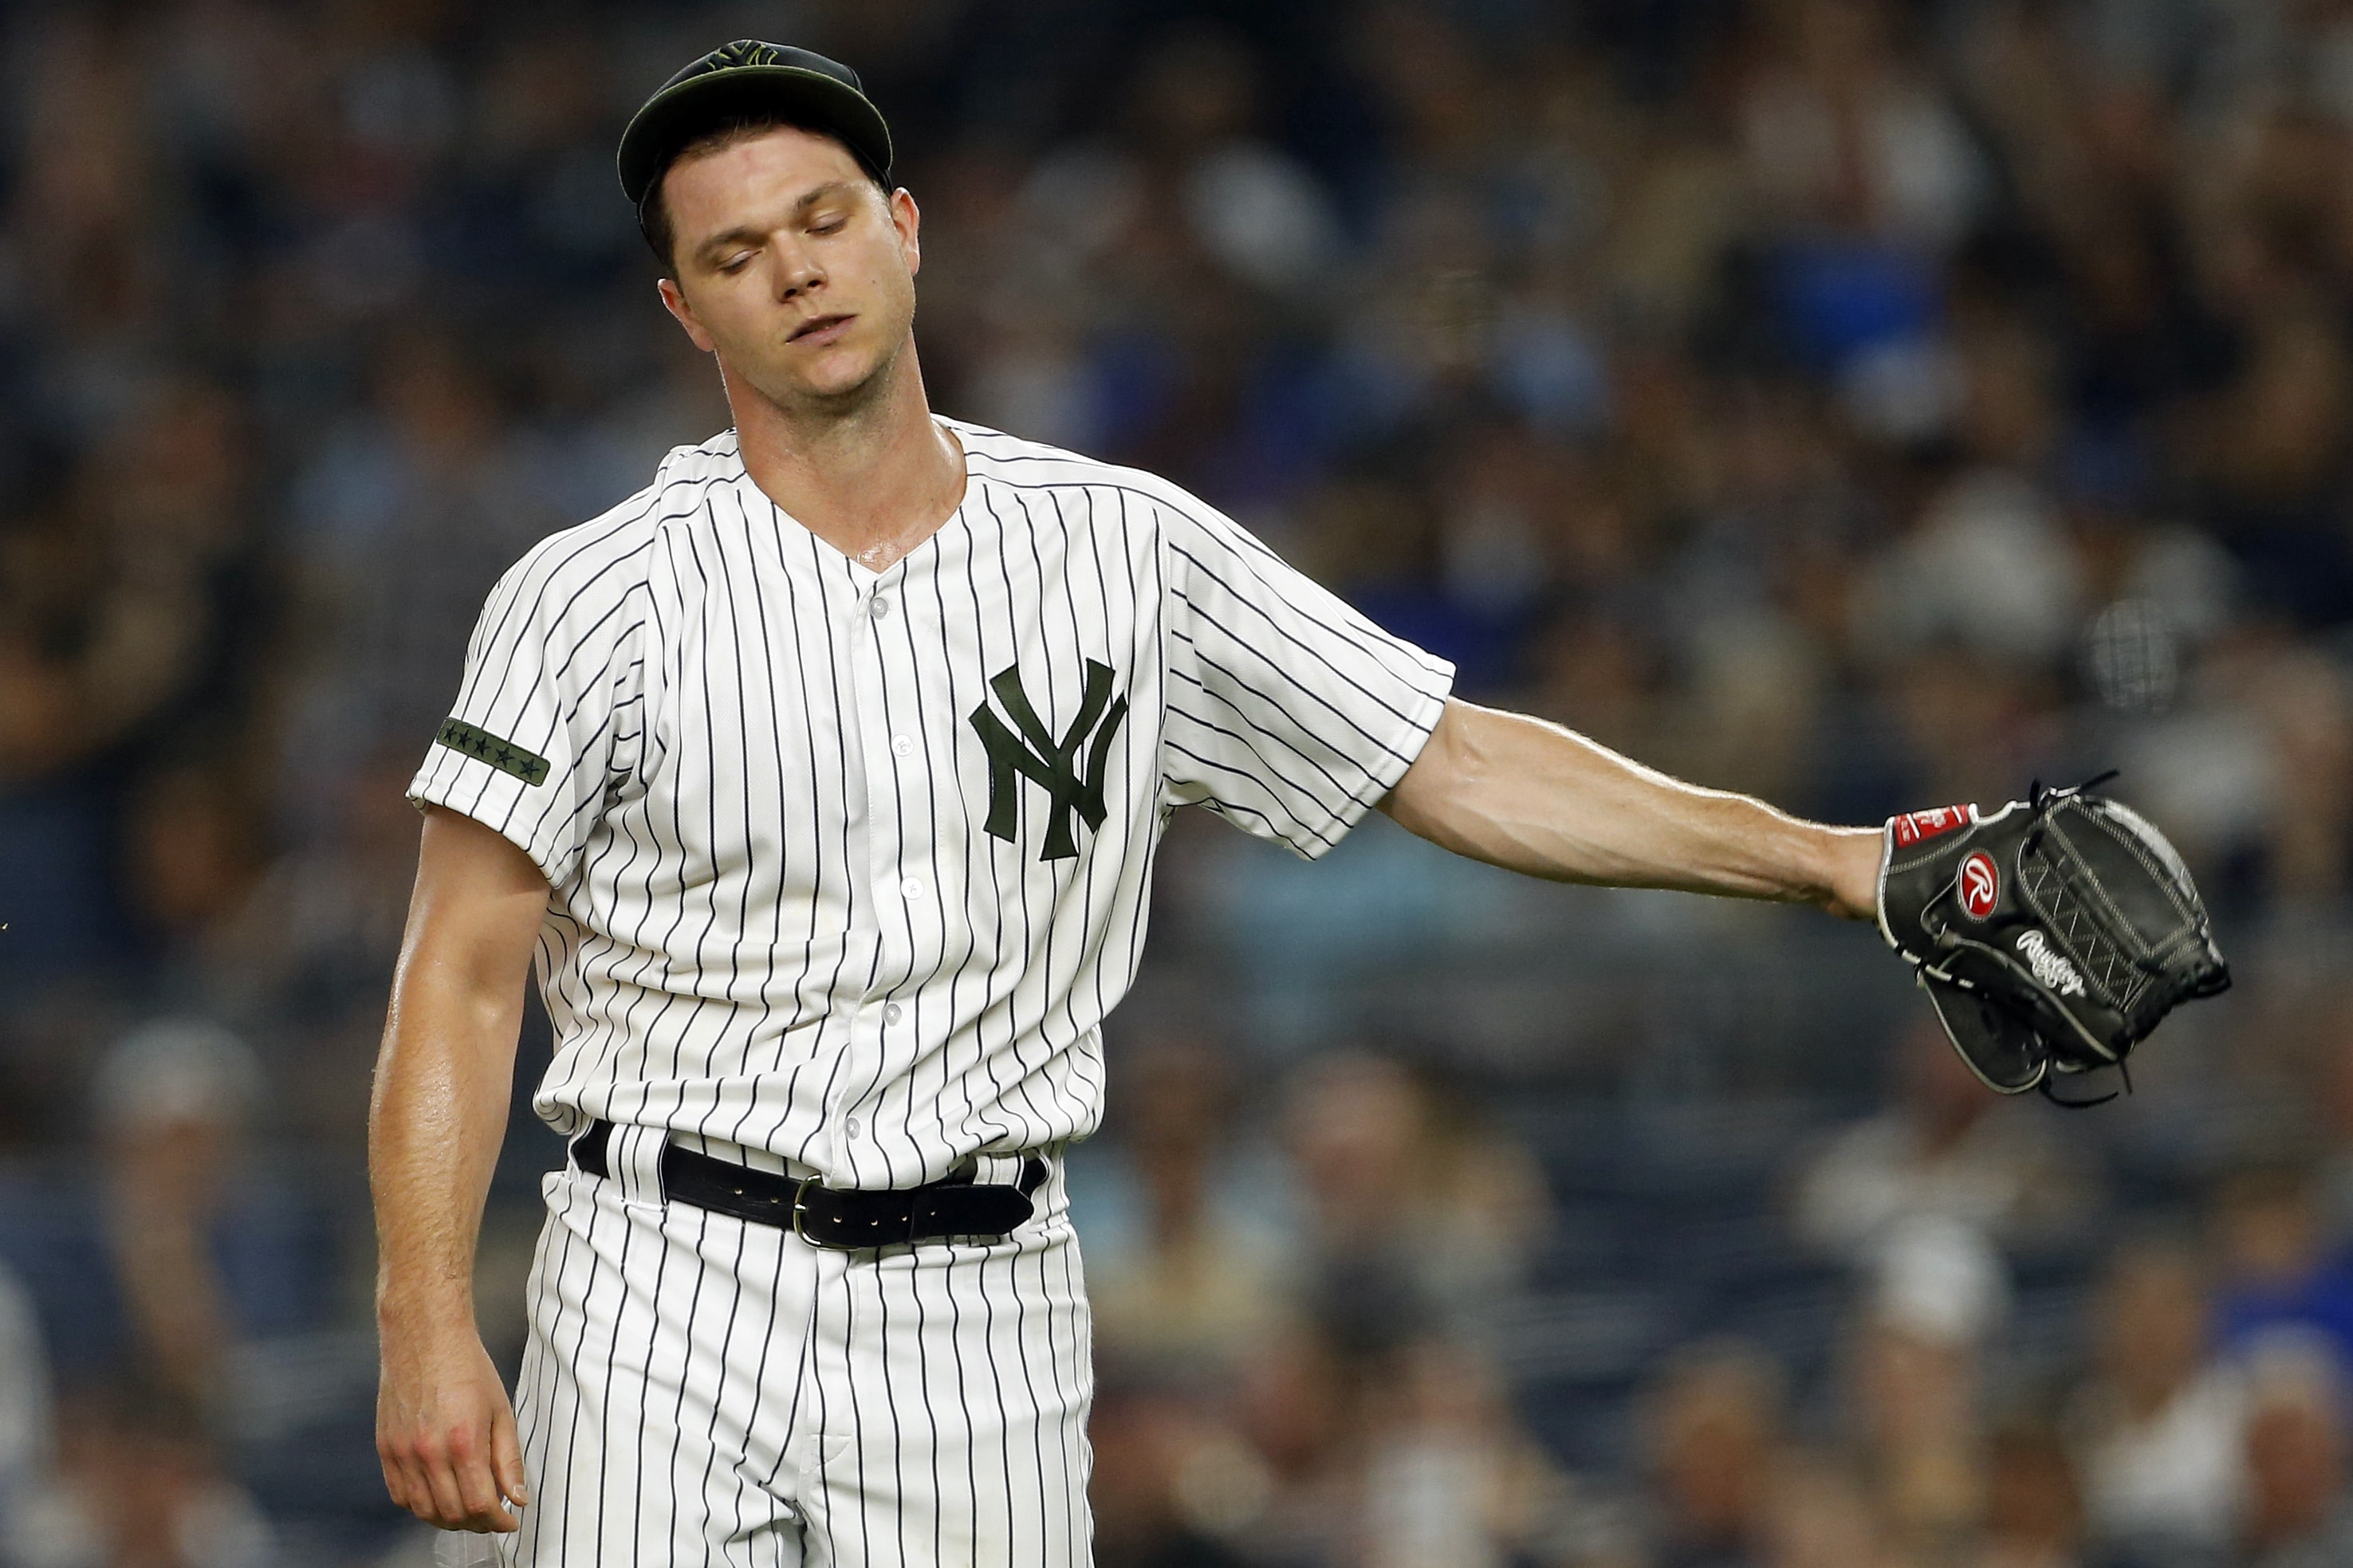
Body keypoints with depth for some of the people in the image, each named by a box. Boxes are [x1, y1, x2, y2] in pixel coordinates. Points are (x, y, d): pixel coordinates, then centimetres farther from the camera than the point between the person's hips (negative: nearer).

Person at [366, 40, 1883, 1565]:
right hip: (667, 1304, -2)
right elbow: (461, 979, -4)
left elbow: (1462, 767, 9)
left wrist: (1824, 858, 2)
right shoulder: (599, 596, -2)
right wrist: (428, 1327, -15)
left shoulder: (1129, 550, 6)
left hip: (985, 1320, 2)